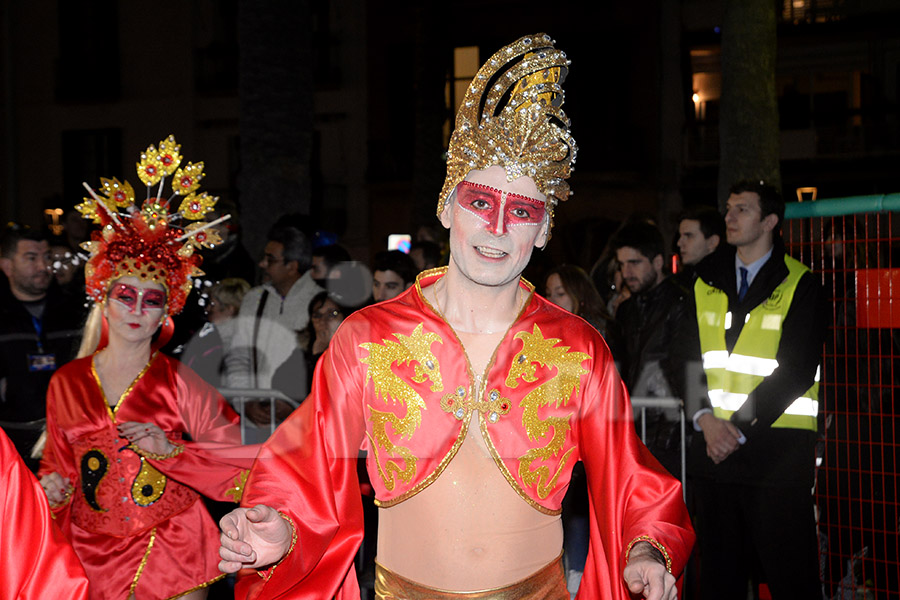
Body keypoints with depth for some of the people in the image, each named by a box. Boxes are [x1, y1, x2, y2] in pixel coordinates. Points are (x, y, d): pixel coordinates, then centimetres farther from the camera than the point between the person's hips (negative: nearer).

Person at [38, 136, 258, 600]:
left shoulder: (177, 382, -4)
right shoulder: (66, 383, 4)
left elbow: (241, 460, -6)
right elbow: (61, 465, 16)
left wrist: (171, 451, -16)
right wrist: (52, 489, -4)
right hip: (93, 557, 3)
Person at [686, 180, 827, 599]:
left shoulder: (799, 286, -1)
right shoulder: (705, 283, 13)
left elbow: (795, 372, -10)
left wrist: (740, 428, -14)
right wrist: (706, 418, -8)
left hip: (778, 450, -4)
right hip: (714, 446, 5)